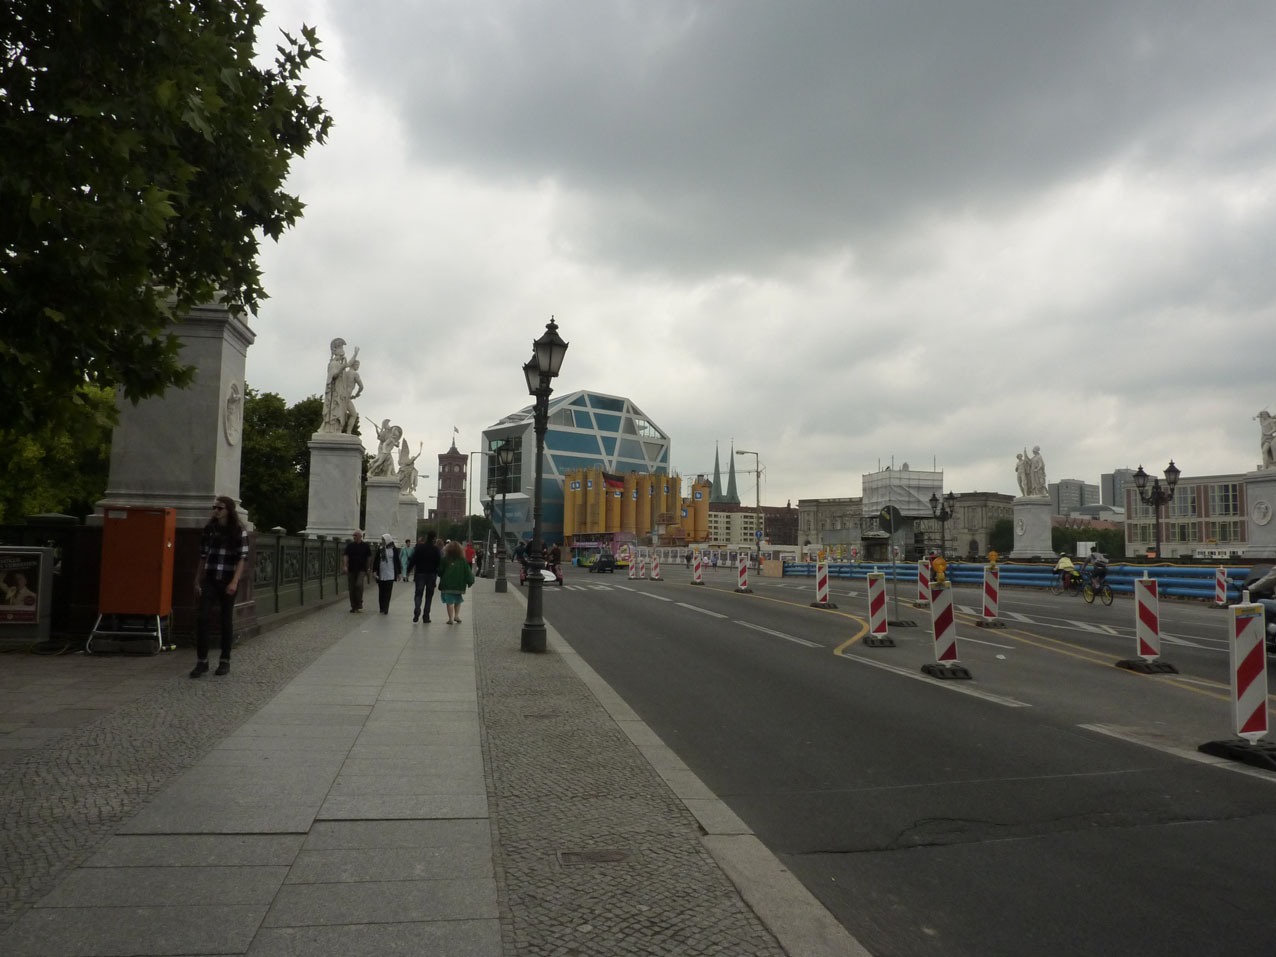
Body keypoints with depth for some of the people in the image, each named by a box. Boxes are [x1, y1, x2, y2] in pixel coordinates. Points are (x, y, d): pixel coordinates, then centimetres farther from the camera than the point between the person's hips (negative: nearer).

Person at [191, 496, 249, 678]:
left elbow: (242, 559, -9)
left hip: (228, 581, -3)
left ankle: (225, 661, 15)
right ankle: (202, 661, -3)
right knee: (201, 617, -9)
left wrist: (234, 581, -19)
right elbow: (203, 557, 13)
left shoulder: (239, 532, -4)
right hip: (210, 580, 3)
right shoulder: (208, 530, 8)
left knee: (226, 620, 4)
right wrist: (197, 582, 10)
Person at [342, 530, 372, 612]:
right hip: (351, 570, 3)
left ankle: (359, 605, -10)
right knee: (351, 588, 4)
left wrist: (368, 567, 8)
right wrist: (345, 566, -12)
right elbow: (345, 556, 1)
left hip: (361, 569, -3)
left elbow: (369, 557, 10)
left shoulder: (366, 546, 4)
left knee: (359, 585, -20)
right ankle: (353, 606, 15)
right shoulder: (350, 545, 7)